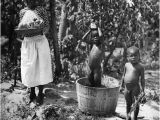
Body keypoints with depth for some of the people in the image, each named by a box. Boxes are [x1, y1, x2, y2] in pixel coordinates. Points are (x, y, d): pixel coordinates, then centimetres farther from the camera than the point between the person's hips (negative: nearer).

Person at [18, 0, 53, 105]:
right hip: (28, 43, 3)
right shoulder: (23, 12, 7)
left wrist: (41, 31, -22)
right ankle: (32, 93, 20)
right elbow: (20, 28, 12)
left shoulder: (42, 10, -1)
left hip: (40, 42, -2)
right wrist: (21, 30, -11)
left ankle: (40, 94, 12)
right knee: (29, 68, 4)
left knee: (41, 67, 1)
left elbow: (47, 26, -2)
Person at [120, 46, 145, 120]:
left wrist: (142, 90, -8)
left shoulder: (140, 67, -8)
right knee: (128, 103, 16)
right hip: (127, 88, 4)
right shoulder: (126, 65, 5)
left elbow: (142, 79, -5)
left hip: (135, 88, -4)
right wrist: (122, 86, 17)